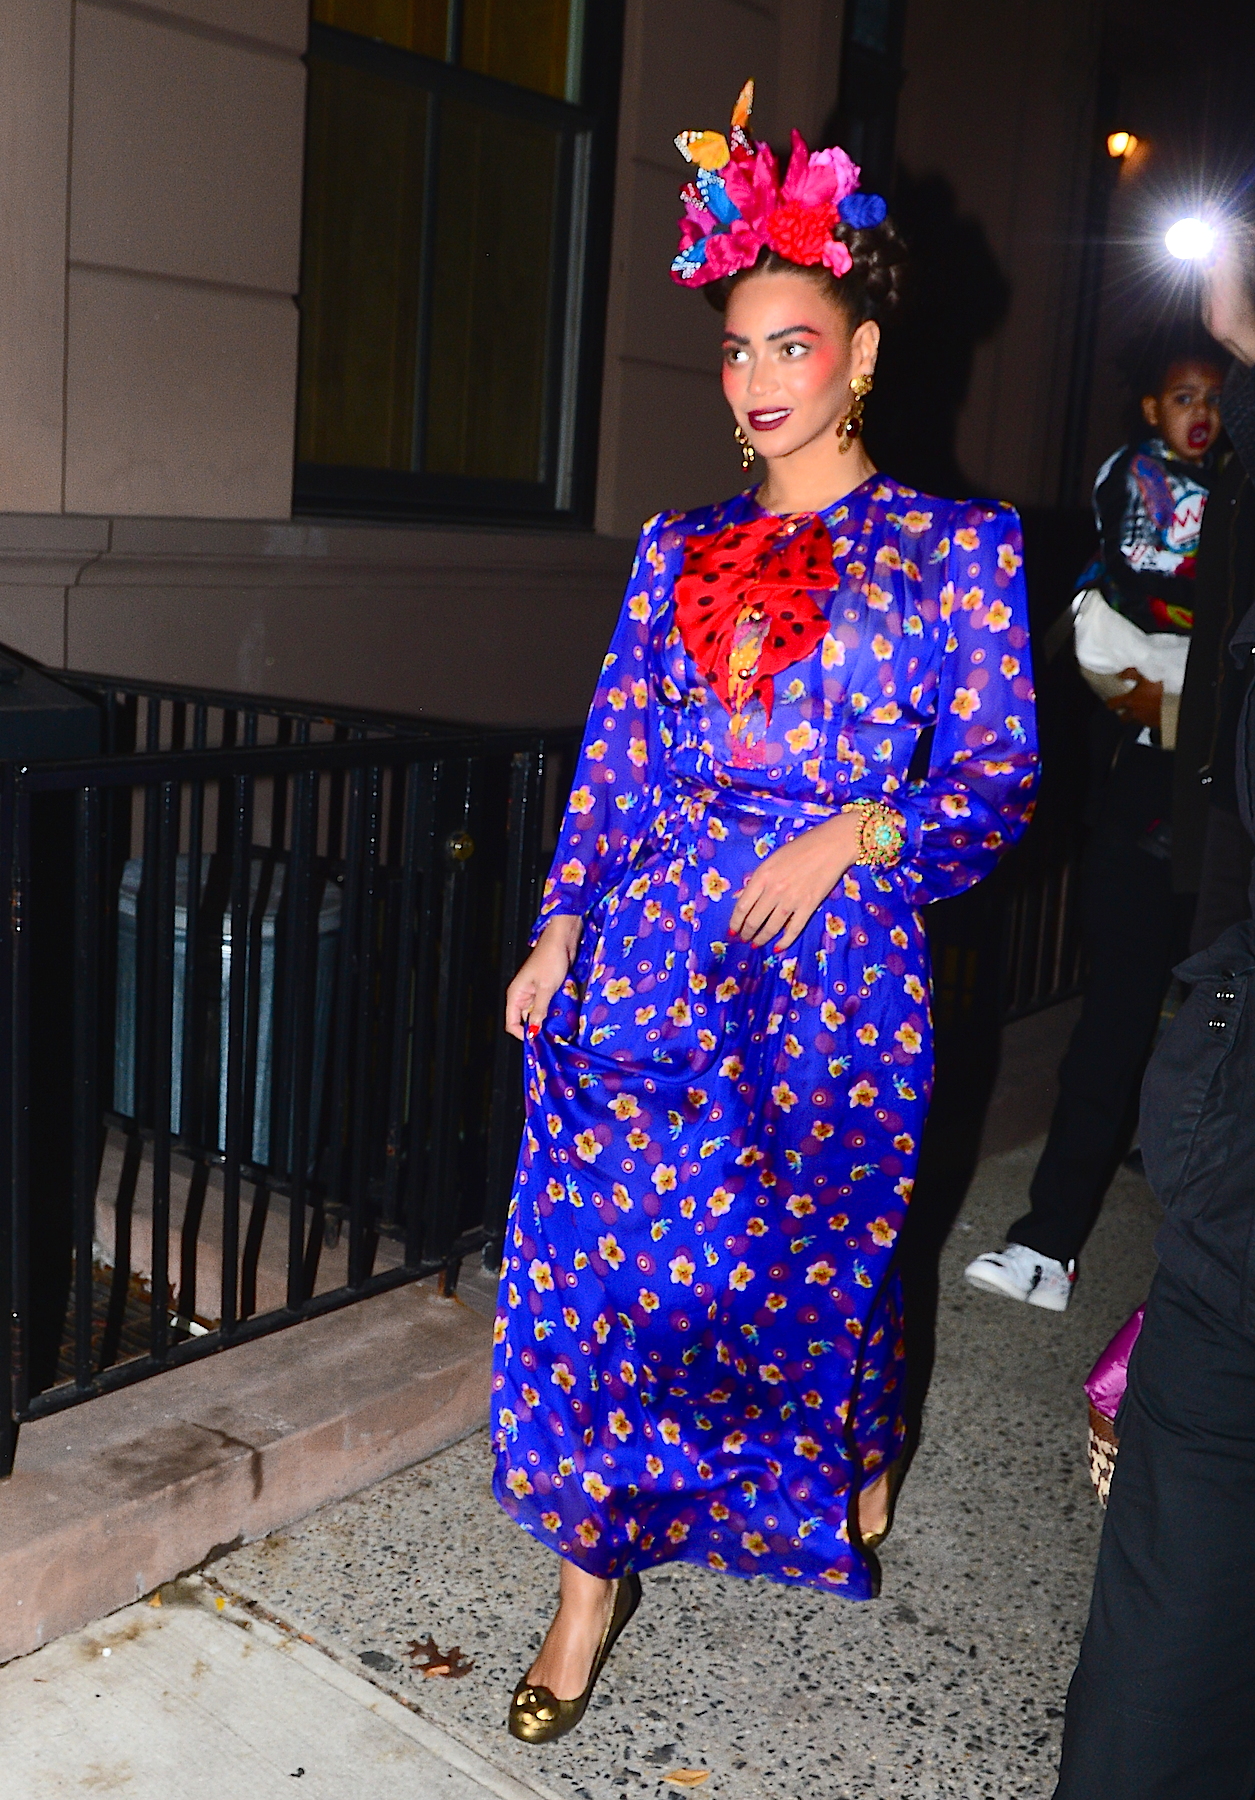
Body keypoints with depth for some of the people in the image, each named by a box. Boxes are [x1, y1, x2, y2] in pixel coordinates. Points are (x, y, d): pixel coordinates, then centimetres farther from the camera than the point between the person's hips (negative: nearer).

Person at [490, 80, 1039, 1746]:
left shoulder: (953, 547, 1)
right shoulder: (680, 549, 11)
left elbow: (998, 779, -1)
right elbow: (613, 761, 11)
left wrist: (855, 836, -16)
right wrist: (558, 931, 4)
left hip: (834, 962, -3)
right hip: (653, 953, 3)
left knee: (818, 1243, 13)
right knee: (602, 1248, 0)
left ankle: (856, 1458, 46)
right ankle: (596, 1576, 15)